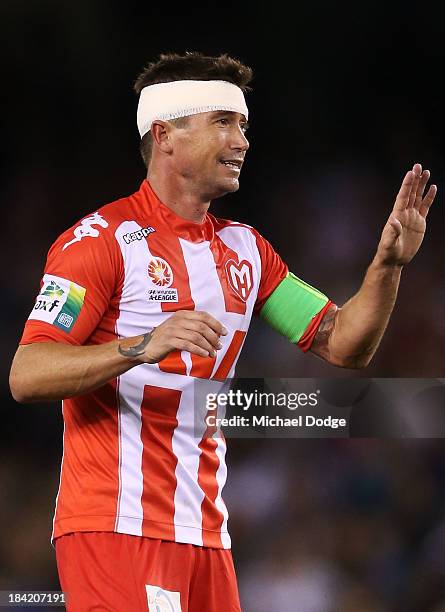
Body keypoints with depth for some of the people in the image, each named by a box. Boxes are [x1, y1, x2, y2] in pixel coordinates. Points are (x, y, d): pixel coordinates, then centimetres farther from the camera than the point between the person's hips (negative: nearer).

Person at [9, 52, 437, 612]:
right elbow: (25, 376, -15)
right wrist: (142, 346, -29)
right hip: (118, 528, -7)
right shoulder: (102, 237, -6)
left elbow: (341, 345, 15)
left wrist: (388, 265, -1)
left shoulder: (245, 249, 16)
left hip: (204, 534, 7)